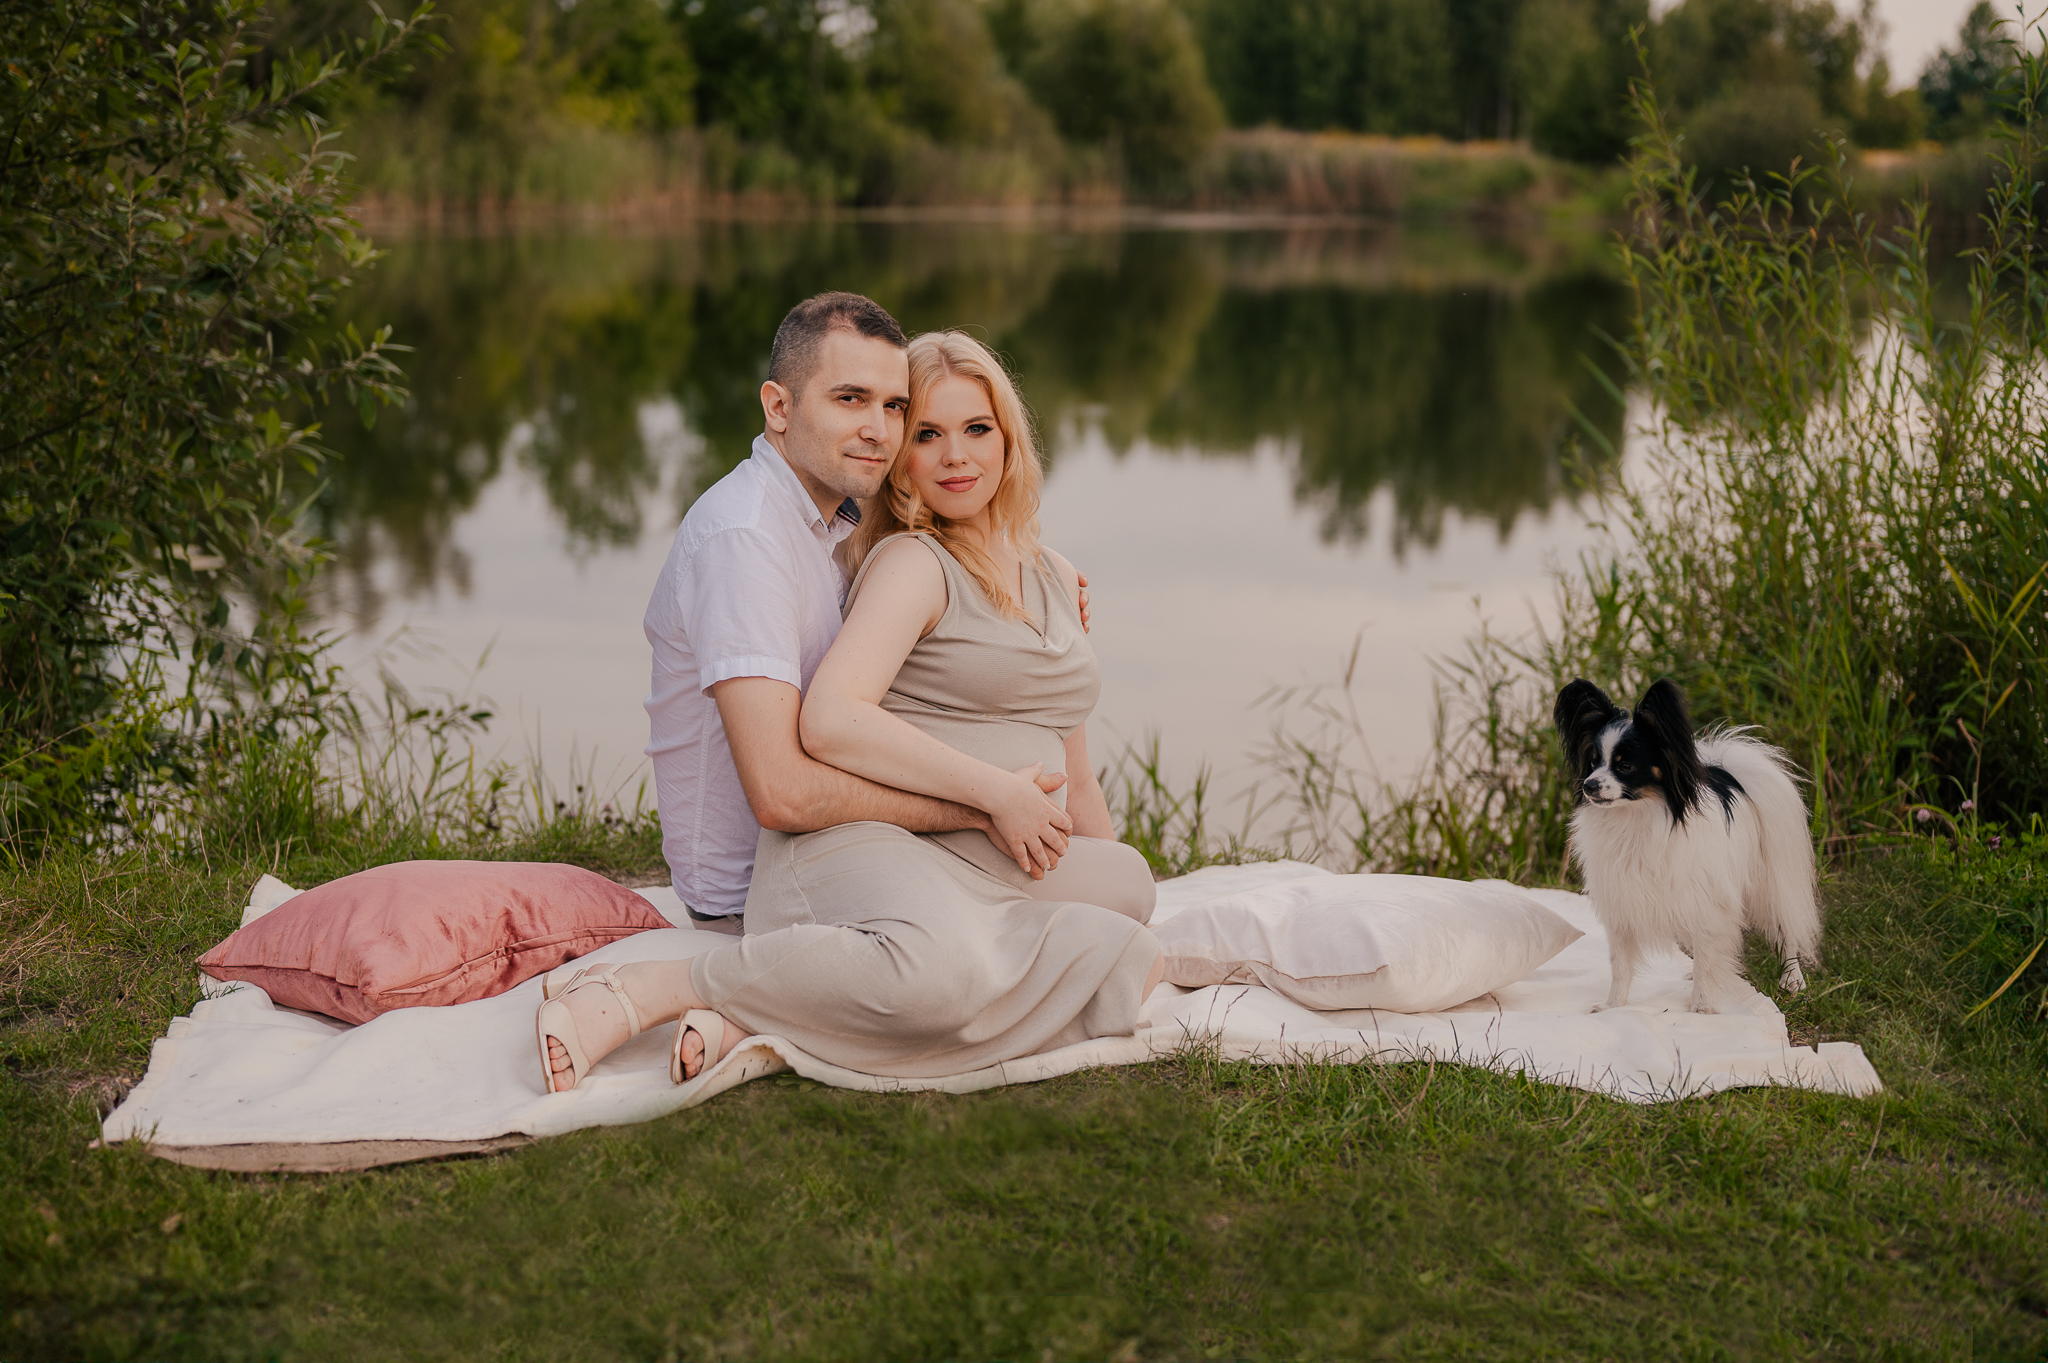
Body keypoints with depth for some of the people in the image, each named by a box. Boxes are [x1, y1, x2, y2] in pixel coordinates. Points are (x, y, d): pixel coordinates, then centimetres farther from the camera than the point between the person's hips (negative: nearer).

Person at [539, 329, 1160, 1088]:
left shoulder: (1055, 579, 23)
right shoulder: (911, 564, -2)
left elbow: (1072, 777, 32)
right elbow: (830, 722, -19)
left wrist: (1126, 892, 30)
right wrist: (995, 790, -16)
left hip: (1001, 868, 10)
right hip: (870, 844, -10)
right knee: (939, 971, -41)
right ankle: (635, 995, -26)